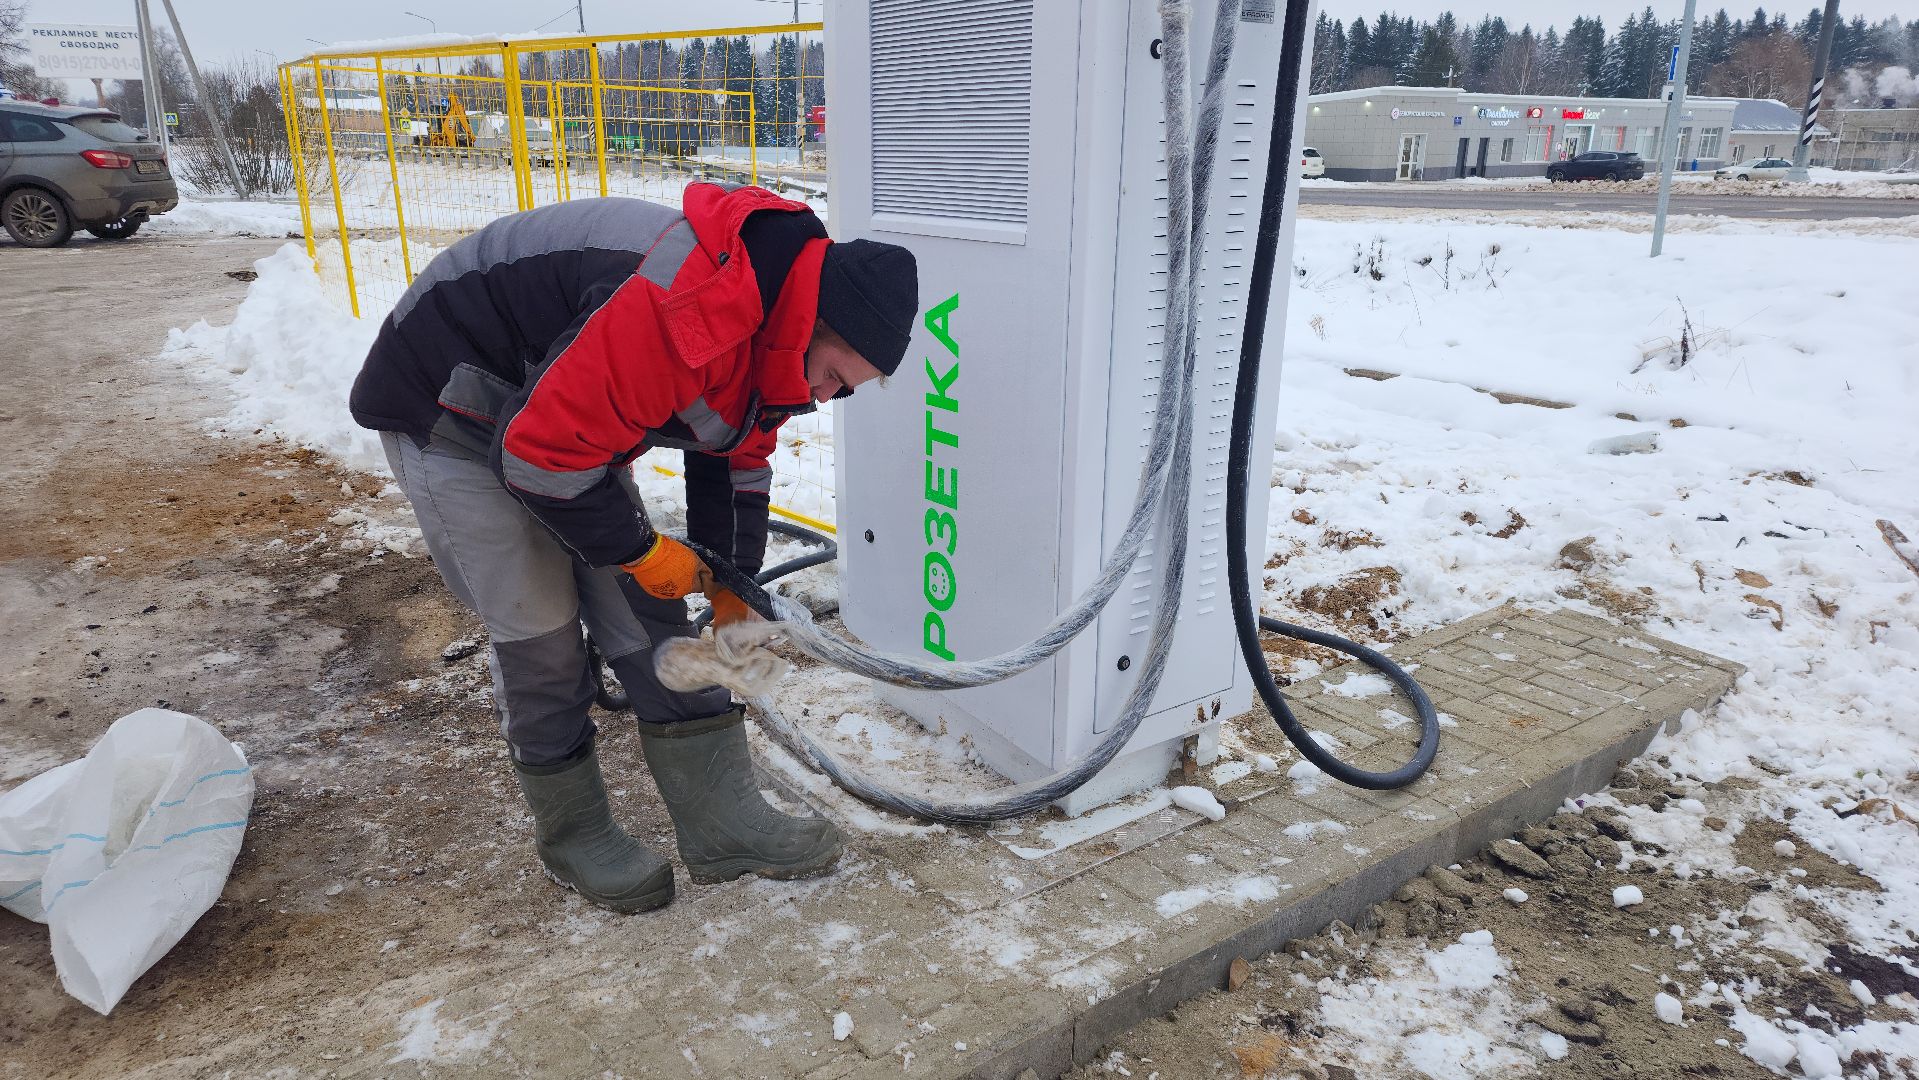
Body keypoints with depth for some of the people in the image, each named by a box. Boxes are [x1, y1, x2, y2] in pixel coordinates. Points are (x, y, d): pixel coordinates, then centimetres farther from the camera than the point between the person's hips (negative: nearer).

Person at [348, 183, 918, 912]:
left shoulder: (772, 327, -6)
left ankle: (721, 824, 11)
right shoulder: (680, 314, -38)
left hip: (564, 411, 8)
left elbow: (736, 460, 7)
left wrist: (732, 591, 7)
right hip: (450, 406, -8)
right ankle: (574, 837, 16)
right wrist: (640, 551, -18)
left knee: (645, 613, 3)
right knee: (538, 631, -6)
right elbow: (543, 452, -33)